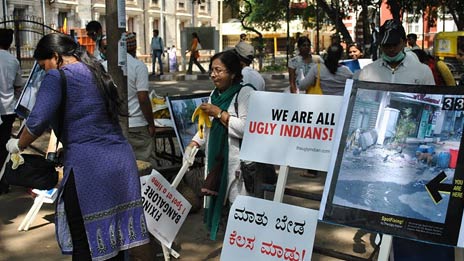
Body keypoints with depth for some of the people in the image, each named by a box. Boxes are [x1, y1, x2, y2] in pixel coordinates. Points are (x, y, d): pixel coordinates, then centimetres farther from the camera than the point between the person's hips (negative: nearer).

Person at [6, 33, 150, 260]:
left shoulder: (57, 77, -4)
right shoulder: (97, 73, 20)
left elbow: (38, 121, -14)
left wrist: (18, 145, 5)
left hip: (88, 168, -8)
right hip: (122, 161, 8)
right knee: (115, 239, 15)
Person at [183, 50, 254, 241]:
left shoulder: (245, 93, -10)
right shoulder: (215, 94, 15)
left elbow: (246, 128, -22)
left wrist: (218, 113, -16)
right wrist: (192, 145, 9)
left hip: (237, 162, -8)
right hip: (216, 159, 8)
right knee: (216, 198, 15)